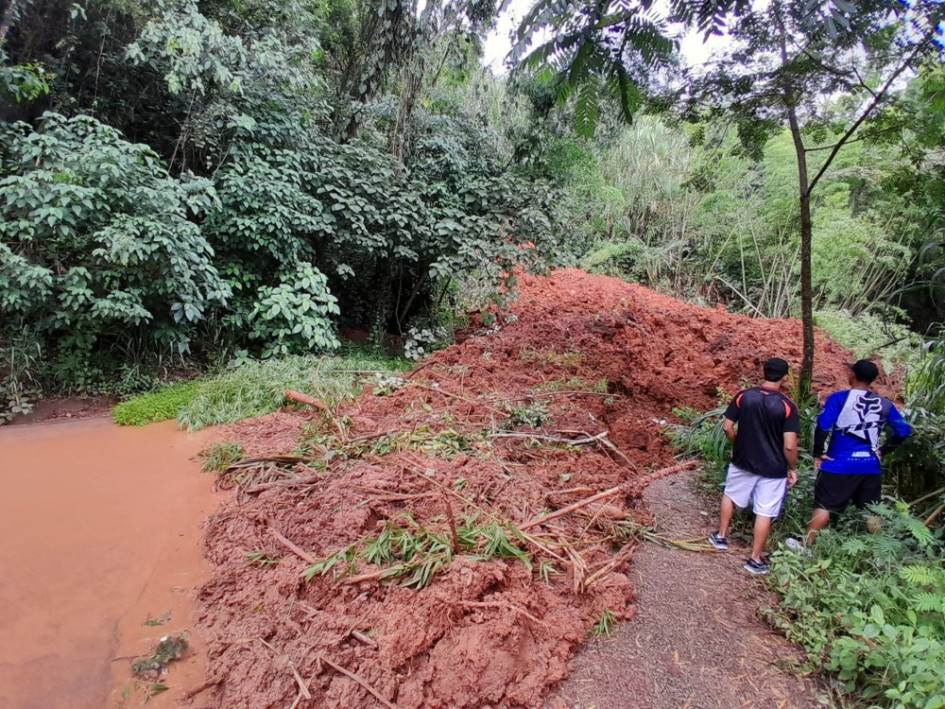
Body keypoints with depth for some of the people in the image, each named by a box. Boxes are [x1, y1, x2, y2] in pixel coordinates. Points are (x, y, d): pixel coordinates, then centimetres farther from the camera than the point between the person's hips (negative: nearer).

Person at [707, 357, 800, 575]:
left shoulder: (743, 396, -9)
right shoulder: (787, 406, -16)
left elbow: (727, 427, -4)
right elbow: (789, 446, -17)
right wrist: (792, 468, -1)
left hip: (743, 461, 2)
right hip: (773, 469, -2)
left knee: (730, 496, 25)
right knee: (764, 513, 10)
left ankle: (721, 537, 36)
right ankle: (755, 559, 19)